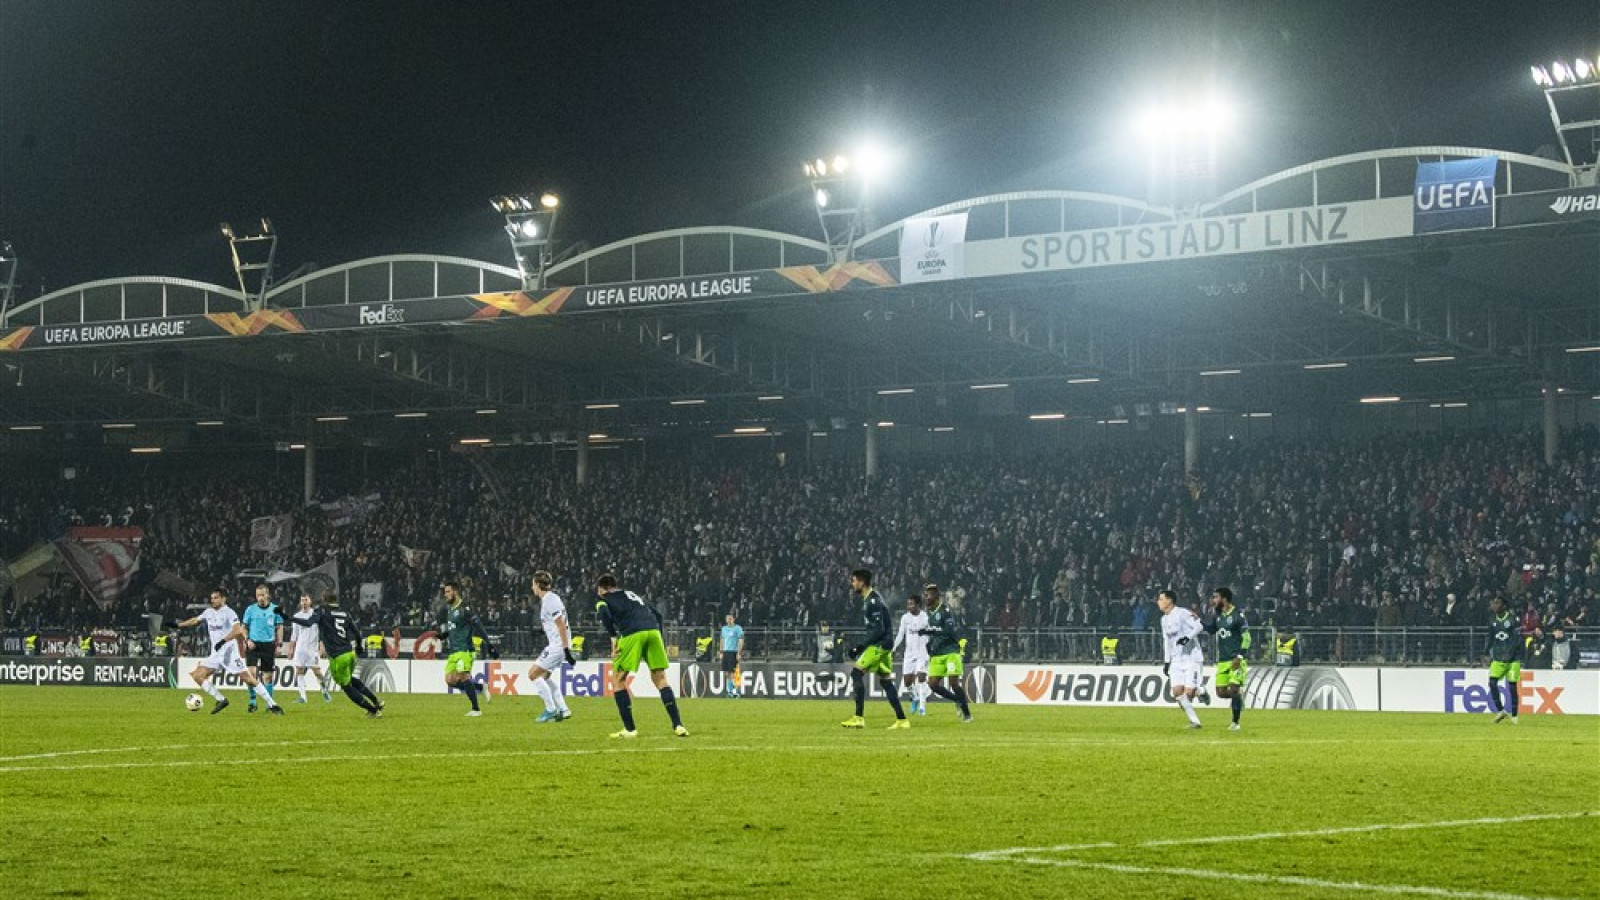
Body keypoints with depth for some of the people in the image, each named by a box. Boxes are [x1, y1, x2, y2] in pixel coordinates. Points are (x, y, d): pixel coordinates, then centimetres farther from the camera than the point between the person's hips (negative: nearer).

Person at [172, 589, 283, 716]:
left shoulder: (228, 612, -10)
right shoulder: (209, 612, 13)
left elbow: (238, 630, -24)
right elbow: (195, 620, 31)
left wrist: (223, 641, -32)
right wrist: (178, 625, 33)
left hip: (230, 652, -7)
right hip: (216, 655, 7)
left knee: (248, 678, -14)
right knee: (197, 675, -3)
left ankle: (272, 705, -11)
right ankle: (221, 700, 5)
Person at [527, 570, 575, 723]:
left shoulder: (549, 601, -17)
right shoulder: (548, 599, 14)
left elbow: (562, 627, -21)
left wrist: (567, 650, -23)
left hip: (558, 645, -10)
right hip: (555, 645, 10)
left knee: (533, 673, -7)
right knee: (544, 676, 20)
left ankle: (551, 710, -3)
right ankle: (563, 710, 18)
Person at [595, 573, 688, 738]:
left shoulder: (603, 599, 18)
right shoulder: (632, 595, 34)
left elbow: (604, 613, -8)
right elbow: (657, 615, 29)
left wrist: (614, 637, -5)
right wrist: (660, 641, 27)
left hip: (632, 634, -5)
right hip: (653, 631, 5)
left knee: (618, 680, 9)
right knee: (660, 679, 13)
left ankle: (629, 729, 3)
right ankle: (678, 726, 3)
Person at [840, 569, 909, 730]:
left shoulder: (873, 601, -15)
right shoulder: (869, 599, 16)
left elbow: (879, 629, -21)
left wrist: (861, 646, -20)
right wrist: (862, 646, 21)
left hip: (879, 645, -10)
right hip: (883, 646, 10)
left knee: (856, 673, -12)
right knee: (886, 681, 10)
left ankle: (858, 718, -15)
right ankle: (902, 720, 9)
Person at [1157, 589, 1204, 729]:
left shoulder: (1182, 613, -10)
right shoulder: (1164, 619, 16)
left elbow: (1199, 626, -23)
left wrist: (1187, 637, -36)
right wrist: (1166, 662, 21)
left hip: (1192, 659, -7)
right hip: (1177, 660, 7)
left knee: (1189, 692, -16)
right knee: (1177, 692, -6)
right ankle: (1194, 720, 1)